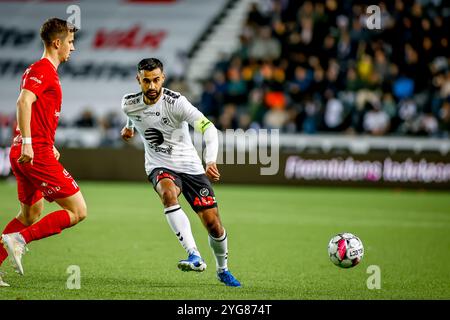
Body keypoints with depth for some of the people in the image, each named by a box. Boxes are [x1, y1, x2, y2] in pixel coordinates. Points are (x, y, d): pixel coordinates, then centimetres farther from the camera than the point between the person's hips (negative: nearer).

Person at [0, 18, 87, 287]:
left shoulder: (43, 70, 21)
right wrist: (27, 143, -31)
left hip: (25, 154, 10)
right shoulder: (43, 70, -11)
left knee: (31, 214, 23)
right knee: (78, 211, -8)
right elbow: (24, 102, -25)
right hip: (37, 154, -10)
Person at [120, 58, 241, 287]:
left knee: (212, 222, -5)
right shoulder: (129, 104, -6)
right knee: (168, 193, -35)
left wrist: (211, 161, -45)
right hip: (160, 167, 2)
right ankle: (194, 256, -41)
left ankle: (223, 270, 24)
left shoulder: (176, 102, -20)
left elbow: (208, 128, -32)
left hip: (189, 165, -2)